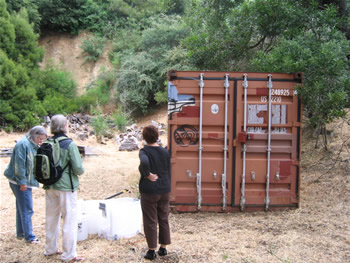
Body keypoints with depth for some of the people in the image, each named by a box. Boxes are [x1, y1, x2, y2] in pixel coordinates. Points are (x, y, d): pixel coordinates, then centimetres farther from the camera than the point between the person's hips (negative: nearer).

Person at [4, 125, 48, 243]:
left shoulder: (34, 146, 11)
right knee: (27, 210, -4)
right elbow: (19, 164, -21)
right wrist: (22, 182, -20)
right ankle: (29, 237, 3)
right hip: (20, 183, -9)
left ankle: (21, 233, 29)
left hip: (25, 182, 9)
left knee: (21, 208, 18)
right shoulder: (23, 144, -17)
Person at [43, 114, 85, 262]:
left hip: (50, 187, 6)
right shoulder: (69, 144, -16)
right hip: (66, 187, -6)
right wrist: (79, 172, 5)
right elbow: (78, 168, -17)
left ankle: (50, 249, 34)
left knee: (52, 218, 19)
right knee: (70, 220, 4)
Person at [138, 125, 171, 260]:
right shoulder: (165, 152, 4)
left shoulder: (144, 151, -12)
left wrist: (147, 174, -18)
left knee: (150, 222, 5)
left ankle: (152, 251, 12)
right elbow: (168, 172, 10)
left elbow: (144, 162, -35)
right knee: (163, 219, 15)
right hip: (165, 191, 5)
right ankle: (163, 248, 23)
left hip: (149, 192, -5)